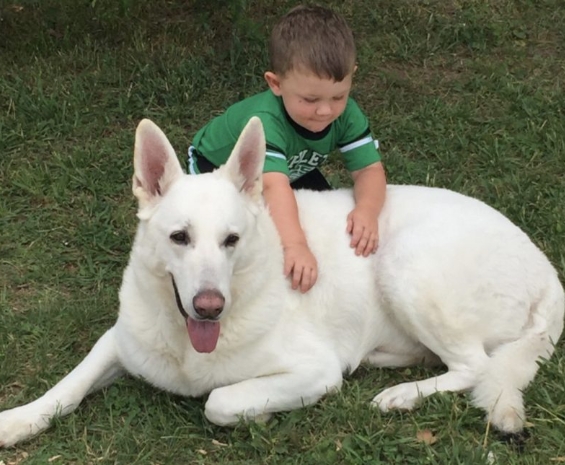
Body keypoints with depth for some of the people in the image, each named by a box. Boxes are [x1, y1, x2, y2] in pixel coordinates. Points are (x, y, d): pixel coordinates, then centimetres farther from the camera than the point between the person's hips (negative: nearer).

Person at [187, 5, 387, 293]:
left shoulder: (347, 114, -30)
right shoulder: (264, 122, -47)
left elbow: (369, 169, -31)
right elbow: (274, 186, -59)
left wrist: (367, 210, -54)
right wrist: (295, 245, -74)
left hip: (291, 170, 5)